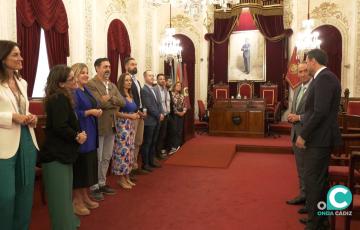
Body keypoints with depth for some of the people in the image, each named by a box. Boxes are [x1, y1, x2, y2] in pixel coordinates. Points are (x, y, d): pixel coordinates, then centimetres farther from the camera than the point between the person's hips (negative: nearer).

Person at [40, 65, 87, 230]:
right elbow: (60, 127, -26)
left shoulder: (61, 97, 12)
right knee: (60, 195, -2)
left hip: (61, 151, 10)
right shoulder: (59, 98, -18)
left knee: (64, 193, 19)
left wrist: (77, 134, 1)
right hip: (56, 154, -10)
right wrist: (77, 136, -11)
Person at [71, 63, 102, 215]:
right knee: (80, 166, -1)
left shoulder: (86, 90, 15)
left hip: (90, 132, 9)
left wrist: (98, 111, 1)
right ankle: (76, 200, 11)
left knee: (89, 164, 14)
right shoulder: (72, 92, -13)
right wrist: (89, 112, -20)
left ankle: (85, 197, 25)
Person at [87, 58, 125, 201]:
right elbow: (100, 103, -23)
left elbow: (122, 102, 2)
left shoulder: (112, 85, 14)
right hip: (98, 127, -8)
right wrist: (115, 103, -9)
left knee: (107, 158, 15)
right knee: (97, 159, 2)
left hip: (111, 126, 8)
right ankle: (94, 187, 14)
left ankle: (102, 184, 28)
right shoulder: (91, 84, -11)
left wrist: (110, 98, -12)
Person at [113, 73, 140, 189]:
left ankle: (127, 176, 20)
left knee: (130, 150, 11)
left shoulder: (131, 95, 14)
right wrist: (129, 116, -19)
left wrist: (136, 114, 6)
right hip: (122, 125, -8)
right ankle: (121, 178, 5)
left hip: (131, 126, 8)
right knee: (123, 150, -5)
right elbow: (115, 112, -17)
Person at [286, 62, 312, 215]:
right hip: (296, 133, 8)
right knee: (300, 167, 16)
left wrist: (299, 117, -18)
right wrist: (291, 116, 0)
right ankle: (303, 194, 28)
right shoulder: (297, 90, 16)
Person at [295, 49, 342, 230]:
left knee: (312, 181, -4)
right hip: (321, 138, 10)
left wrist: (303, 135, -18)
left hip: (319, 139, -10)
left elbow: (320, 111, -23)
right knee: (319, 180, 18)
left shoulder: (324, 78, -16)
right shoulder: (325, 77, 14)